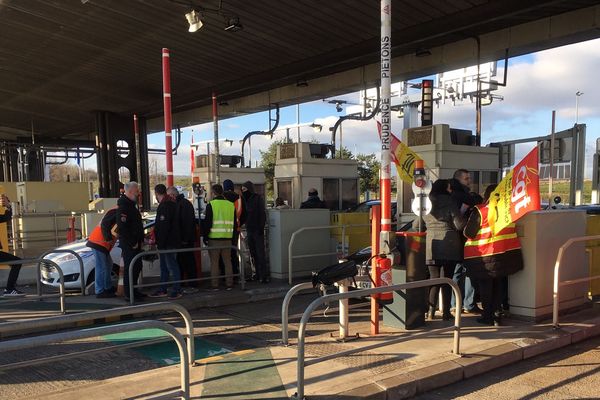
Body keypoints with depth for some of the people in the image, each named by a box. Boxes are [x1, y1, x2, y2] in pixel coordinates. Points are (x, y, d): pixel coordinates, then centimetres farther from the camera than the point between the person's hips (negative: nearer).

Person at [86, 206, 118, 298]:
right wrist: (108, 239, -22)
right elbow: (104, 224, -23)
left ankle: (108, 288, 27)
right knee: (101, 267, -8)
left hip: (102, 243, 10)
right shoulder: (115, 212, -13)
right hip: (98, 242, -10)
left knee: (108, 264, 18)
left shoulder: (117, 212, 19)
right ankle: (100, 292, -5)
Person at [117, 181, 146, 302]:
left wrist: (139, 240, 15)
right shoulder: (123, 206, -16)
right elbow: (122, 227, -24)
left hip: (134, 243, 10)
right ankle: (129, 294, 2)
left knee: (137, 267, 16)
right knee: (130, 268, -5)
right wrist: (132, 243, -20)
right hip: (128, 245, -10)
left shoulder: (131, 204, 16)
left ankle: (133, 291, 27)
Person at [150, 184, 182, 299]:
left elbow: (164, 226, -23)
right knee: (164, 267, 15)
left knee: (172, 265, -5)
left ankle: (177, 290, 0)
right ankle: (162, 290, 22)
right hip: (166, 242, 11)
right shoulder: (169, 203, 16)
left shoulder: (166, 206, -17)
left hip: (169, 242, -11)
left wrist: (159, 244, -21)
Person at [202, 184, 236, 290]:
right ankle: (229, 284, 13)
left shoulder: (211, 205, -8)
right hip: (227, 238, 4)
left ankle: (215, 285, 7)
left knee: (214, 262, 4)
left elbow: (207, 223, -8)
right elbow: (234, 223, 12)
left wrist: (205, 237, 0)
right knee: (227, 261, 11)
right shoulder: (231, 205, 7)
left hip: (214, 238, -4)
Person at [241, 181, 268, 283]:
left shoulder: (258, 198, -6)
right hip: (249, 230, 7)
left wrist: (261, 227, -17)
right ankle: (258, 274, 13)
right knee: (253, 254, 8)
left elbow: (262, 213, -11)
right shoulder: (246, 199, 14)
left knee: (260, 253, -8)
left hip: (257, 230, -7)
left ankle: (264, 275, -7)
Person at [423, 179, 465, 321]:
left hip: (431, 246, 3)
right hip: (449, 246, -3)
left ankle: (431, 311, 6)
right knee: (447, 279, 4)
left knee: (434, 278, 10)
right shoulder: (450, 203, -4)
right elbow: (460, 225, -8)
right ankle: (446, 312, 6)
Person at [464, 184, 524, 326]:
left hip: (485, 255, -4)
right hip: (506, 253, 4)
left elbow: (469, 232, -12)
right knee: (498, 284, 13)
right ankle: (497, 314, 16)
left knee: (485, 285, 6)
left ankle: (488, 316, 9)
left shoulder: (480, 211, -14)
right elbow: (511, 229, 14)